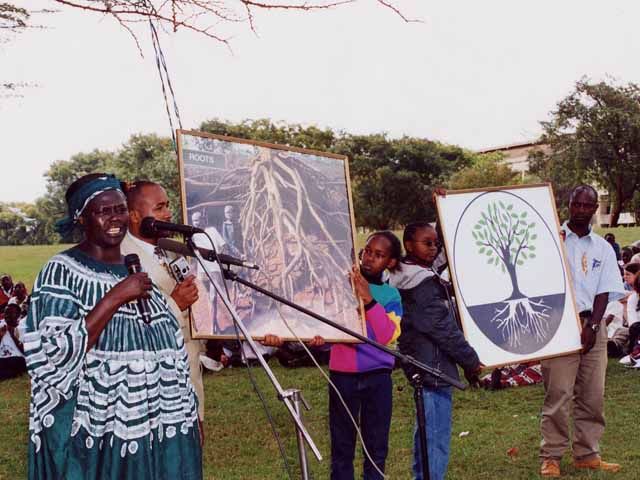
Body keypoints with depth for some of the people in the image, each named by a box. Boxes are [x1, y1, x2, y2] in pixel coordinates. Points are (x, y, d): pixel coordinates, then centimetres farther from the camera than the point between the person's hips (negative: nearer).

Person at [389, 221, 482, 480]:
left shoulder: (405, 278, 12)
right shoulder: (424, 282, -17)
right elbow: (443, 327, -17)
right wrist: (470, 361, -12)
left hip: (419, 363, 11)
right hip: (434, 366, -11)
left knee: (425, 430, 20)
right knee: (437, 436, -8)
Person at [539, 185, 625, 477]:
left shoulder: (602, 248, 11)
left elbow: (604, 292, 5)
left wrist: (592, 325, -7)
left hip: (593, 326, 4)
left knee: (593, 395, 7)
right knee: (557, 394, -4)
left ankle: (587, 455, 18)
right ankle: (551, 456, 5)